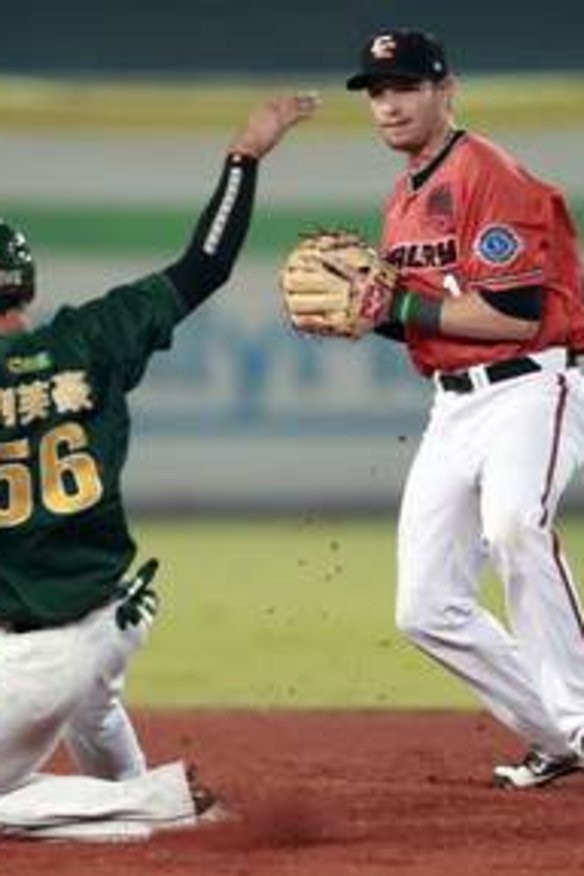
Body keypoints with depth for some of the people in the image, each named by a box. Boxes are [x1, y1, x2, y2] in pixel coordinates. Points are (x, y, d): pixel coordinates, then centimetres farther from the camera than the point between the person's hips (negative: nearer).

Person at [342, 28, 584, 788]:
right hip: (453, 406, 9)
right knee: (426, 610, 4)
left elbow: (518, 314, -21)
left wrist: (402, 307, -17)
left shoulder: (488, 175, -12)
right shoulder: (403, 200, 15)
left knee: (512, 523, -38)